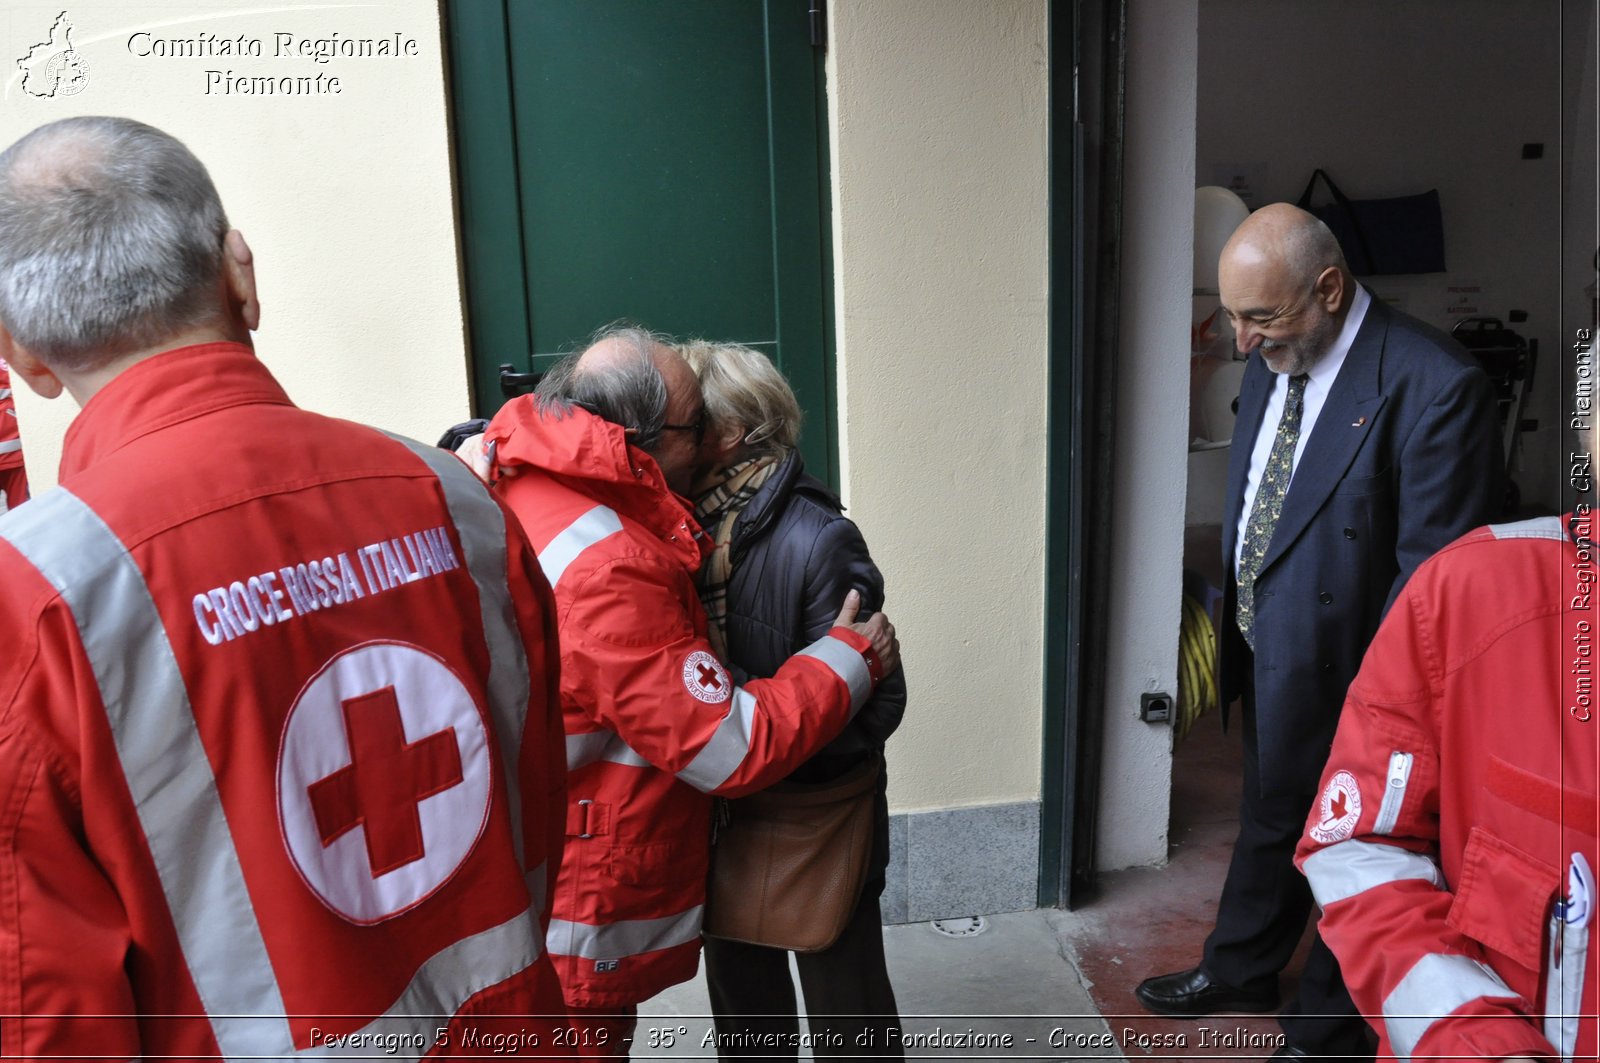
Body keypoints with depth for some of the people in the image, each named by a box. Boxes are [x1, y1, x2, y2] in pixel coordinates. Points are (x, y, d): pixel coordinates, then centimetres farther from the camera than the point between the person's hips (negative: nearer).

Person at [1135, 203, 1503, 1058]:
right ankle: (1239, 973, 49)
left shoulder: (1434, 386, -24)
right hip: (1265, 652, 7)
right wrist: (1235, 619, 7)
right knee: (1267, 816, 26)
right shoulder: (1272, 363, 0)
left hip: (1342, 672, -7)